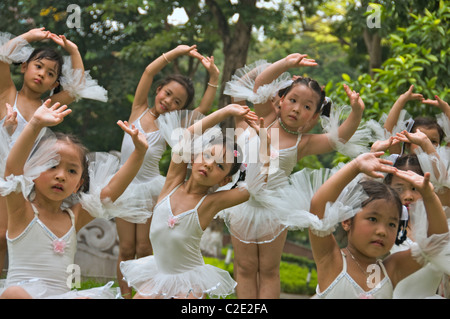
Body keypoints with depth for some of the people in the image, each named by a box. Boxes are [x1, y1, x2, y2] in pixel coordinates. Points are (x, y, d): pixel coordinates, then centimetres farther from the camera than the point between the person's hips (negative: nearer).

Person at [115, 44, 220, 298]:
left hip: (153, 190, -1)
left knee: (145, 251, 2)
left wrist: (214, 77, -17)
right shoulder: (140, 110, 3)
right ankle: (125, 296, 13)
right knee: (126, 250, 5)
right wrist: (177, 52, -10)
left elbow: (204, 109, -11)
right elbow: (149, 72, -6)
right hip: (126, 188, 1)